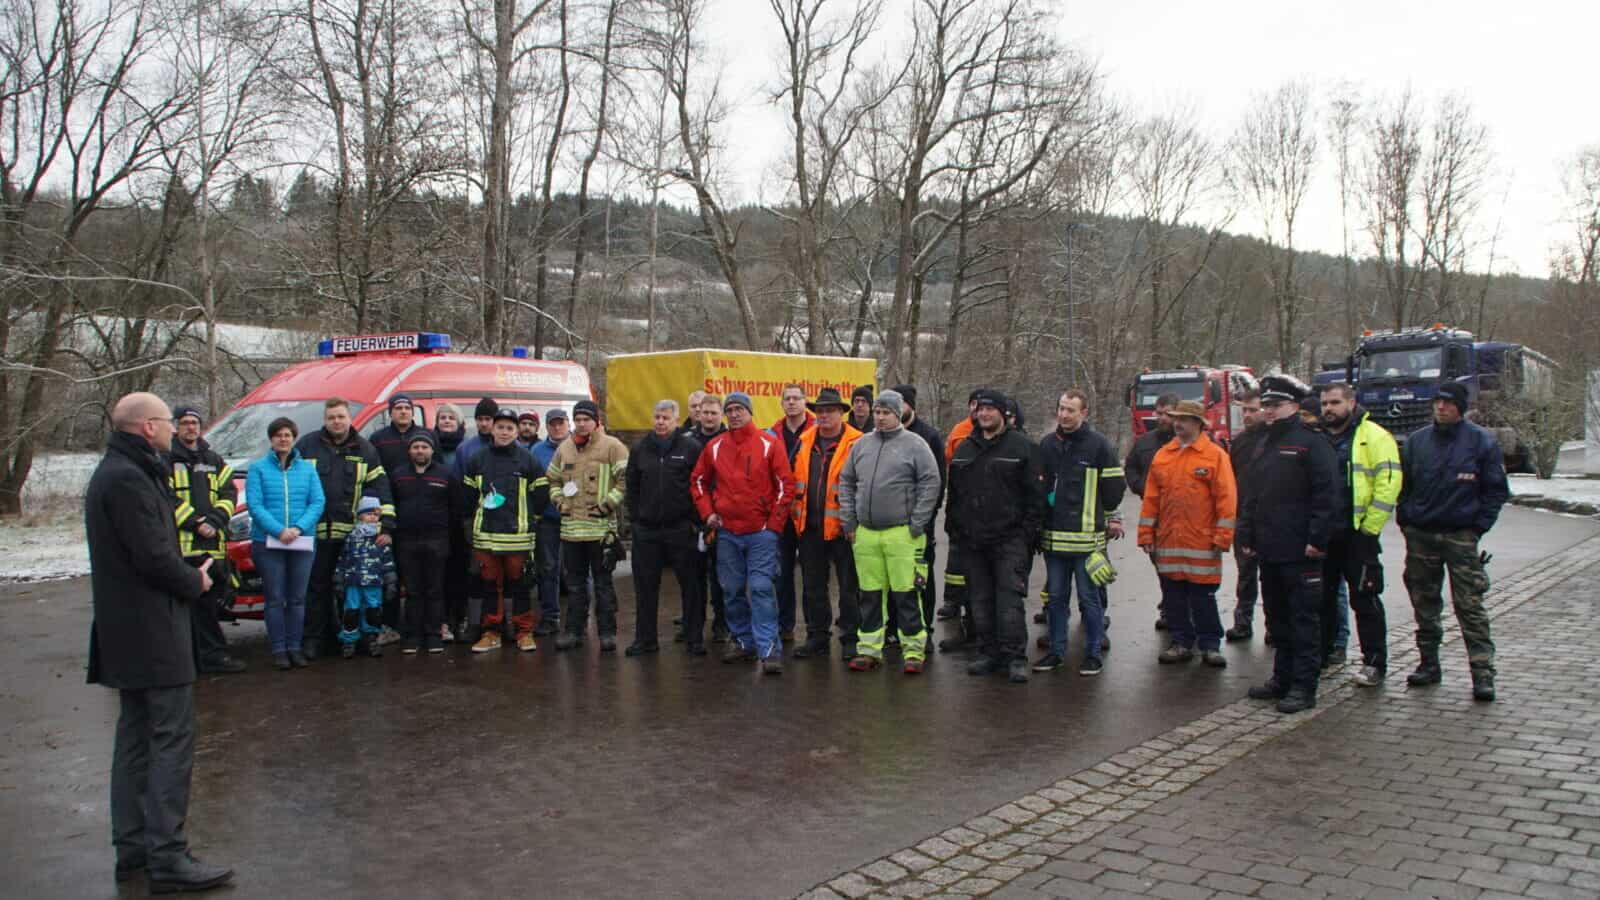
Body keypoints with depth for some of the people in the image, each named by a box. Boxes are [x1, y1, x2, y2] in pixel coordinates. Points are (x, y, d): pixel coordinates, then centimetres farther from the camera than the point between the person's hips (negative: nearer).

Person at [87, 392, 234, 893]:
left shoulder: (117, 472, 15)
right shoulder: (129, 479, -18)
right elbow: (154, 557, -23)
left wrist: (187, 573, 6)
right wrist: (195, 582, -6)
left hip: (129, 631, 11)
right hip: (152, 632, -11)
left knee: (136, 737, 15)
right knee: (172, 740, -7)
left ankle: (133, 848, 23)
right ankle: (167, 858, -5)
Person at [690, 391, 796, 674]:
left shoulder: (769, 444, -2)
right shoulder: (714, 447, 8)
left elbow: (786, 484, -2)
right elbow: (698, 481, 19)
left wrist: (775, 522, -5)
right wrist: (707, 513, 8)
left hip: (761, 532, -4)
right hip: (726, 532, 4)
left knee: (761, 589, -10)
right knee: (732, 590, 10)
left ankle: (769, 649, -9)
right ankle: (742, 642, 23)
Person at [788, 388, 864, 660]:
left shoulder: (856, 444, -9)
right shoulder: (804, 442, 9)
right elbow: (794, 480, 15)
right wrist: (796, 516, 8)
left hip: (842, 527, -6)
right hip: (810, 527, 6)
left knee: (849, 587, 5)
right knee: (813, 586, 14)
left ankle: (850, 638, 15)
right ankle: (817, 637, 25)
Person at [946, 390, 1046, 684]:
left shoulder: (1021, 447, -1)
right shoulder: (964, 449, 14)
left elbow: (1035, 494, -4)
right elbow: (954, 493, 19)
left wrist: (1028, 533, -9)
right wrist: (953, 528, 11)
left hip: (1009, 540, -5)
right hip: (972, 541, 5)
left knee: (1009, 600, -8)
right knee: (980, 601, 9)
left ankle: (1015, 657, -1)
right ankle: (989, 653, 19)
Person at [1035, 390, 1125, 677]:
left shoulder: (1099, 445, -4)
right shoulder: (1047, 444, 10)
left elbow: (1114, 486, 2)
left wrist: (1112, 519, 7)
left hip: (1087, 537, -4)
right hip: (1053, 537, 5)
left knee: (1089, 598, 3)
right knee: (1055, 597, 11)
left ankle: (1093, 654, 13)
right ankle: (1056, 651, 22)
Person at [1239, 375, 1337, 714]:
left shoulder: (1311, 441, -8)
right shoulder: (1266, 444, 17)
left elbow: (1325, 494, -14)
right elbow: (1251, 495, 21)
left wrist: (1317, 539, -18)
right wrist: (1247, 536, 15)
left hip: (1300, 551, -8)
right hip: (1269, 550, 8)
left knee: (1304, 619, -1)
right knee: (1277, 618, 15)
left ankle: (1303, 687, 3)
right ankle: (1282, 678, 24)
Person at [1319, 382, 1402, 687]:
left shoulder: (1373, 437, -5)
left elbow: (1388, 483, -12)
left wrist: (1370, 528, -15)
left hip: (1357, 534, -6)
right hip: (1322, 534, 6)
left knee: (1365, 600, -1)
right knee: (1322, 597, 12)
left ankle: (1374, 663, 7)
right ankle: (1322, 653, 24)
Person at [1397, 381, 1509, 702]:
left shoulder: (1482, 443, -2)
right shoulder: (1416, 442, 8)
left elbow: (1496, 491, 1)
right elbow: (1403, 486, 15)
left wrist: (1479, 526, -7)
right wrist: (1406, 521, 5)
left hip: (1461, 536, -4)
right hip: (1419, 536, 4)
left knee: (1470, 605, -7)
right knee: (1424, 604, 10)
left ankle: (1483, 672, -5)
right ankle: (1429, 664, 20)